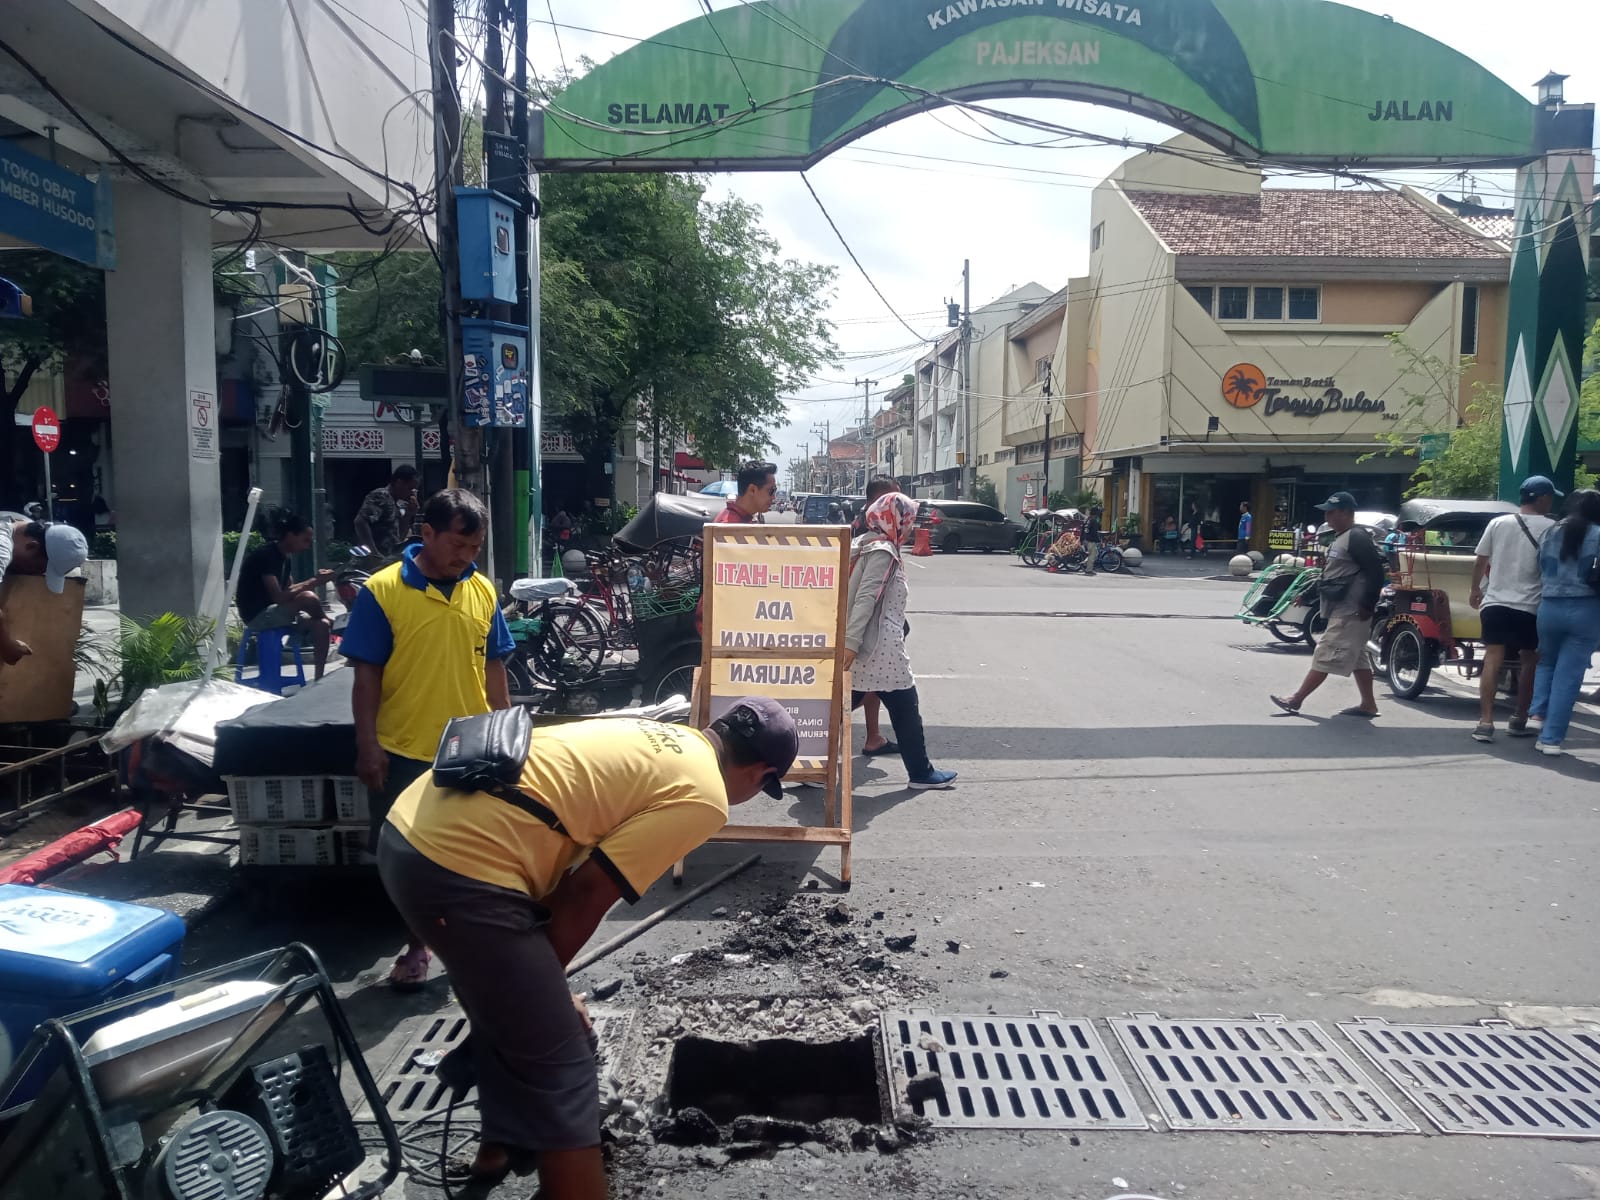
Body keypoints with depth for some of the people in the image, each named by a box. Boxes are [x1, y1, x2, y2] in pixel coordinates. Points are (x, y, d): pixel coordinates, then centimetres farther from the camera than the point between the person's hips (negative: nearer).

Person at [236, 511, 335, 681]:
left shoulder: (284, 557, 9)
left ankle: (319, 678, -10)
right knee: (308, 598, -30)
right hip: (258, 614, -9)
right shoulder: (265, 556, -19)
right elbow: (279, 597, -25)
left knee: (321, 625, -10)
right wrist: (312, 583, -22)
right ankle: (334, 625, -2)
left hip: (274, 613, 9)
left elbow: (287, 590, 13)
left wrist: (312, 581, -2)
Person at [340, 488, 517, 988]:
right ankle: (418, 945, 30)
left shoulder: (483, 591, 2)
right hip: (404, 751, -2)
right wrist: (367, 746, -10)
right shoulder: (381, 591, -9)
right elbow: (366, 677, -7)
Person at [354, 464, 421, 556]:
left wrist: (409, 512, 1)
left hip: (392, 557, 8)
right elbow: (360, 522, -22)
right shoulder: (380, 496, -10)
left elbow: (400, 537, 11)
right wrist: (373, 553, -24)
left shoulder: (399, 504, 14)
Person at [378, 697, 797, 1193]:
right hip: (462, 870, -10)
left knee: (508, 1013, 32)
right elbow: (587, 894, -7)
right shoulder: (703, 797, -4)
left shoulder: (655, 735, 21)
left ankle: (503, 1142, 52)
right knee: (560, 1072, 3)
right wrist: (543, 978, 10)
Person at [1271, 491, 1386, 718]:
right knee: (1357, 658, 13)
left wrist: (1367, 605, -22)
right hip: (1342, 610, 11)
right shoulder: (1340, 538, 15)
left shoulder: (1357, 538, -16)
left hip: (1349, 611, -11)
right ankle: (1368, 704, 19)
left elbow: (1376, 572, -21)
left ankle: (1296, 700, -5)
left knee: (1325, 656, -7)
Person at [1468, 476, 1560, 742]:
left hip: (1495, 603, 2)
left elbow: (1480, 561, 9)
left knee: (1492, 660, -1)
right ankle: (1519, 721, 21)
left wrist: (1475, 589, 23)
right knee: (1530, 662, 14)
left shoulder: (1498, 523, 6)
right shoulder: (1552, 528, -3)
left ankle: (1485, 722, -10)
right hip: (1530, 607, -2)